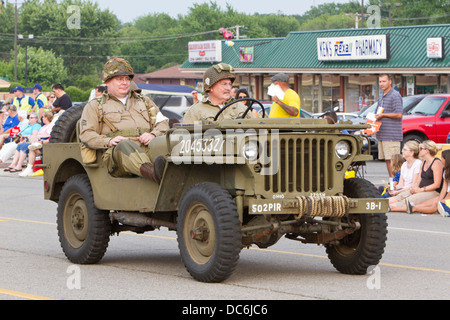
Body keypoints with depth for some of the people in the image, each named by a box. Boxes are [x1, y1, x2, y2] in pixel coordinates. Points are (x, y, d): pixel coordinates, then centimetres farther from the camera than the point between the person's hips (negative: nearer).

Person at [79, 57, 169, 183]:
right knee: (125, 145, -40)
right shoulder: (94, 106, 20)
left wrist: (153, 135, -2)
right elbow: (86, 135, 8)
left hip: (147, 151, 3)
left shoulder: (144, 101, 31)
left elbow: (163, 123, 22)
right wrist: (109, 141, -12)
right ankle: (153, 173, -64)